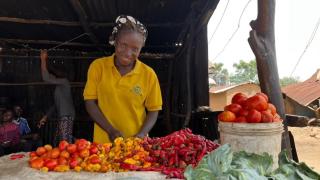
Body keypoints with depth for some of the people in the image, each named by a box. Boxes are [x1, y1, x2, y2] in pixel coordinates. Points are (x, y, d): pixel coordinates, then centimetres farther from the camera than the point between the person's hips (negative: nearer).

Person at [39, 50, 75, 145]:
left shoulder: (64, 81, -6)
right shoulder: (59, 86, 21)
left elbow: (46, 78, -17)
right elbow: (56, 104, 25)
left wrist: (43, 60, -8)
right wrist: (45, 116, 26)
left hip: (67, 116, -10)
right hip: (62, 117, 10)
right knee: (57, 142, 11)